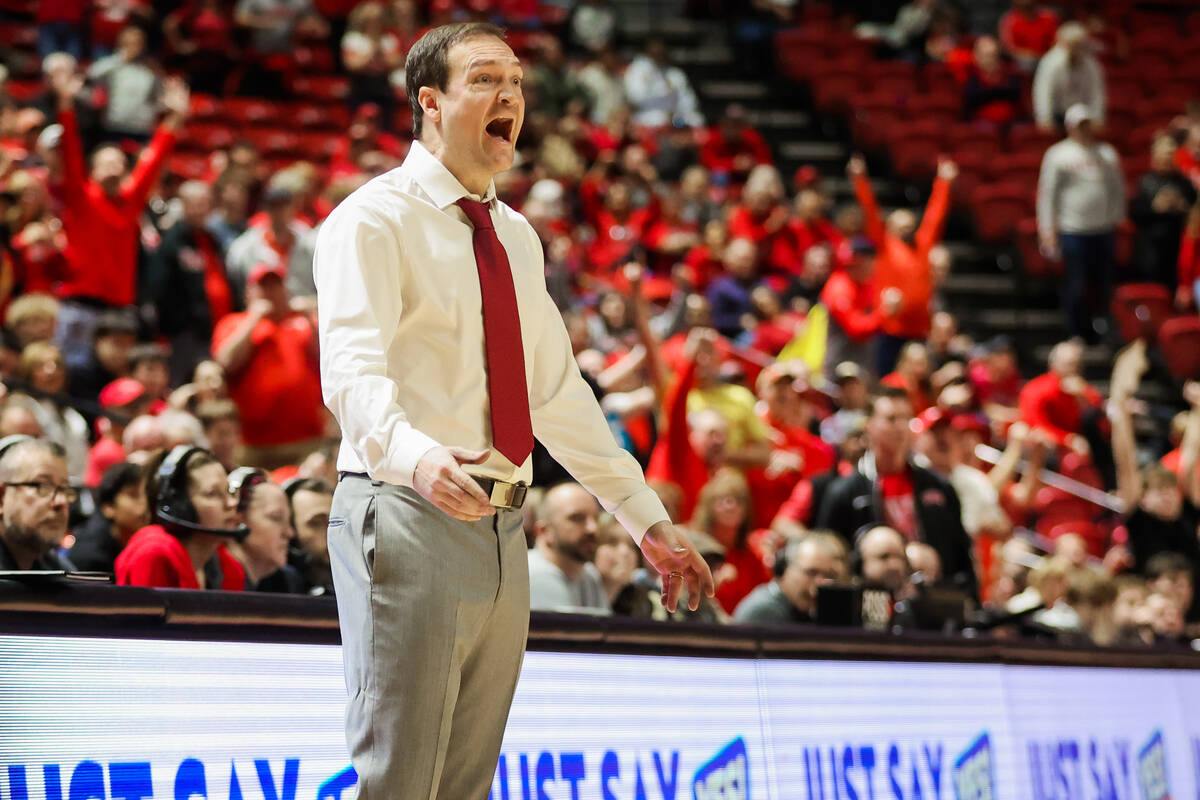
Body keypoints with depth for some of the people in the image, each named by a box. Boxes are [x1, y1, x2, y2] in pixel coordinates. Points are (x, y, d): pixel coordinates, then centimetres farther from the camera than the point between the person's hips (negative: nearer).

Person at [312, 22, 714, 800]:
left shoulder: (517, 237, 18)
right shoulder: (374, 219, -6)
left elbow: (559, 391, 25)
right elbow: (354, 369, -21)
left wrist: (647, 518, 22)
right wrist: (413, 454, -41)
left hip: (501, 532, 8)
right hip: (409, 516, -7)